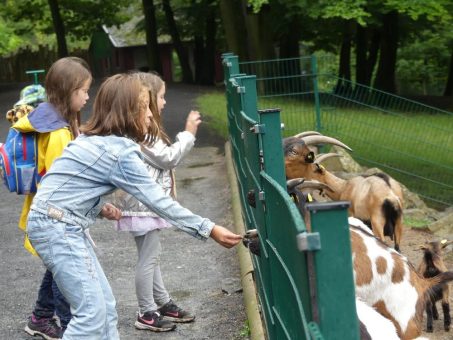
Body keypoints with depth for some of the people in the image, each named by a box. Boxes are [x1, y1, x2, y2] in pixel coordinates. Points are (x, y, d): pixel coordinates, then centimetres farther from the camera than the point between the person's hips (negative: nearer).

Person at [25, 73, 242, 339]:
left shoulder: (95, 139, 11)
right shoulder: (121, 152, -17)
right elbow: (159, 201, -17)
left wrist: (101, 206, 4)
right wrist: (210, 229, -14)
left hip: (60, 223, 10)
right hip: (57, 227, -10)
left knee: (105, 305, 10)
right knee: (92, 312, -11)